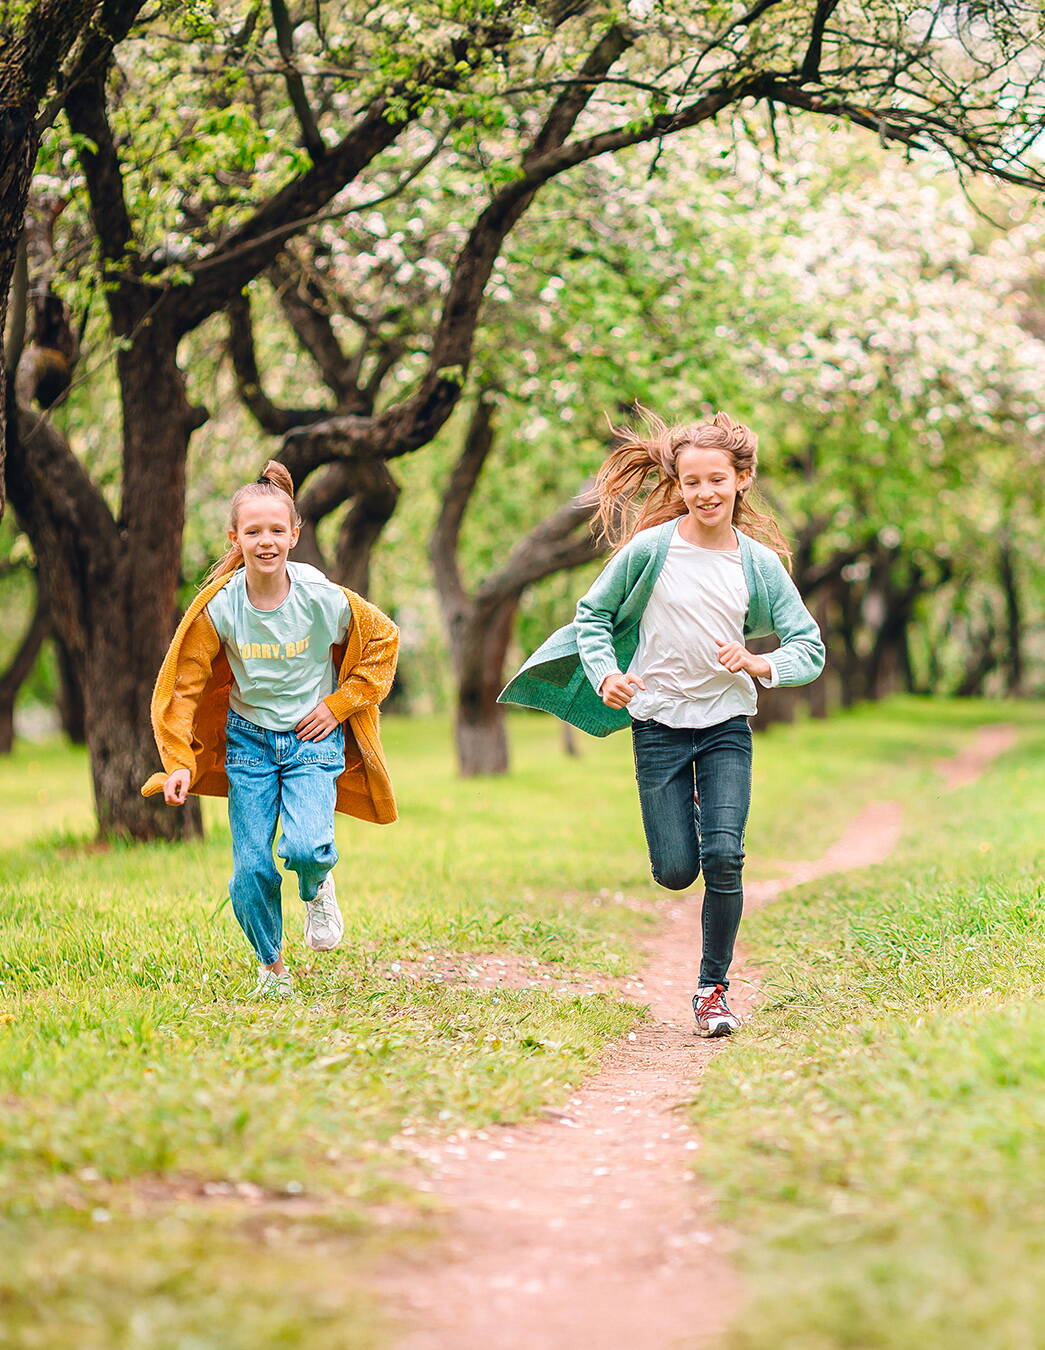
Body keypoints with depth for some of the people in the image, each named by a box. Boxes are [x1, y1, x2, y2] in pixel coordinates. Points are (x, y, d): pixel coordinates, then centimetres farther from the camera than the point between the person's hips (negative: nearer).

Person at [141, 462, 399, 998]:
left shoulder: (323, 599, -15)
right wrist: (181, 763, -10)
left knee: (306, 846, -23)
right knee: (251, 868, -4)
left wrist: (339, 705, -3)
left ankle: (317, 889, 15)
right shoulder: (219, 607, -13)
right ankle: (271, 965, 22)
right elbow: (183, 685, -4)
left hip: (313, 738, -1)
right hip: (248, 738, 1)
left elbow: (383, 639, 1)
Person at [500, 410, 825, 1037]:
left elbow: (811, 647, -1)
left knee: (724, 857, -14)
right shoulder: (651, 548, -8)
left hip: (727, 724, 1)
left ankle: (713, 988, 3)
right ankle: (683, 808, 38)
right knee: (676, 872, 0)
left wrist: (758, 664, -20)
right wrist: (605, 674, -14)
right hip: (659, 721, -1)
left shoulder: (760, 563, -2)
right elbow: (592, 615, 3)